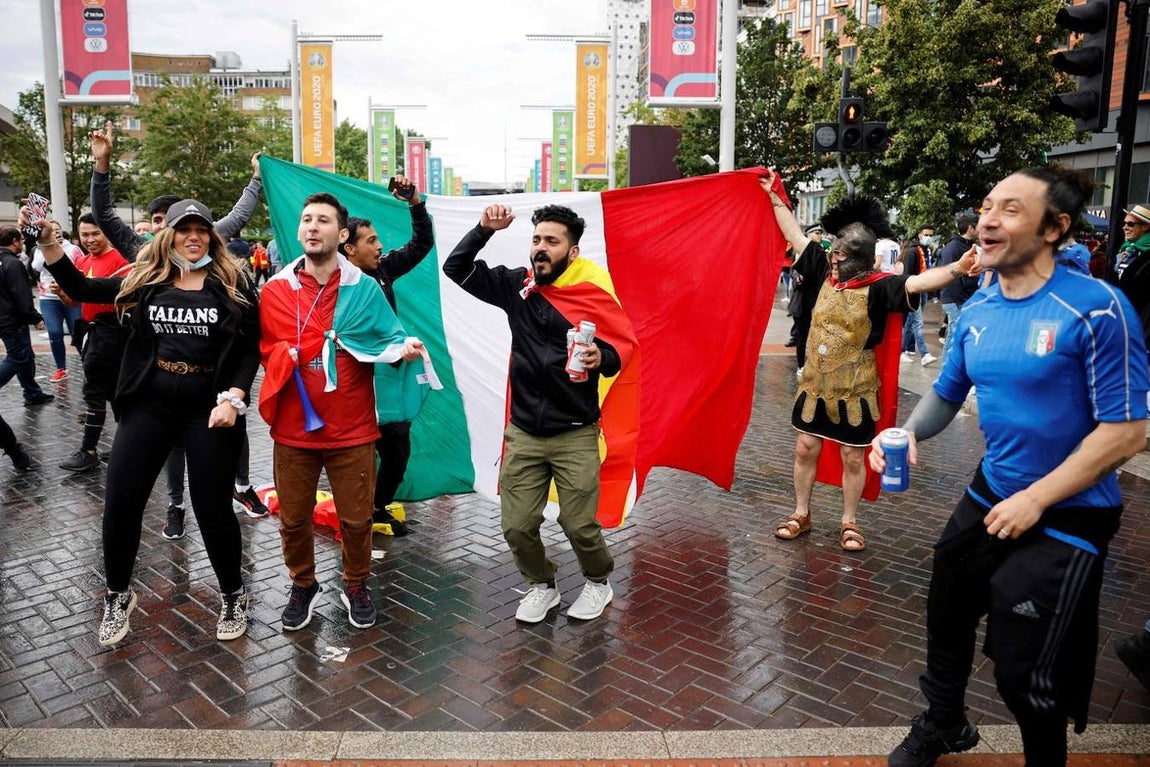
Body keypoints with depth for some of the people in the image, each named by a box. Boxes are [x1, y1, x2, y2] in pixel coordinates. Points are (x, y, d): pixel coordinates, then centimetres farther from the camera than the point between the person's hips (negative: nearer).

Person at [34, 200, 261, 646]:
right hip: (149, 405, 3)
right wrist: (48, 244, -2)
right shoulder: (145, 280, 7)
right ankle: (118, 596, 29)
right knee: (120, 503, 5)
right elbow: (81, 288, 11)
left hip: (208, 408, -3)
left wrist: (232, 398, -15)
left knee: (212, 509, 3)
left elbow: (250, 349, -4)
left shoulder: (232, 284, -2)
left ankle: (233, 596, 24)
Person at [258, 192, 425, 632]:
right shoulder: (274, 291, 1)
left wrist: (405, 349, -19)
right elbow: (265, 351, 10)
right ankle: (303, 587, 38)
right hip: (292, 429, 1)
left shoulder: (364, 289, -2)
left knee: (356, 518, 9)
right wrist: (284, 360, -9)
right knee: (293, 519, 13)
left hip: (351, 429, -1)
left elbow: (389, 338, 2)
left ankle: (356, 587, 34)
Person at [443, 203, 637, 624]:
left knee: (579, 524, 0)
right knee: (517, 526, 4)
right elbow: (456, 268, 6)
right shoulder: (516, 285, 3)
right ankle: (542, 585, 33)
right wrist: (484, 229, -7)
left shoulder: (593, 293, -7)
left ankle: (598, 582, 31)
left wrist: (602, 357, -29)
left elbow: (624, 342, -8)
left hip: (575, 434, -3)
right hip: (524, 432, 4)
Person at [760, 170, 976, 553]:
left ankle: (849, 522, 26)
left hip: (854, 391, -4)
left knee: (852, 457, 9)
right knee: (805, 449, 11)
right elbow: (796, 235, 7)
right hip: (814, 384, 4)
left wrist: (957, 268, -47)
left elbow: (917, 282, -30)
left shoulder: (879, 287, -14)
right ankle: (801, 514, 27)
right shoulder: (826, 271, -1)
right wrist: (774, 196, 12)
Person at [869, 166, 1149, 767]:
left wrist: (1035, 499, -21)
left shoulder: (1096, 309, -22)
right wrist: (908, 433, -11)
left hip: (1066, 517, -7)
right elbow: (947, 393, 10)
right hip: (989, 494, 7)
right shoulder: (976, 310, -1)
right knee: (946, 617, 23)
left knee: (1024, 672, 5)